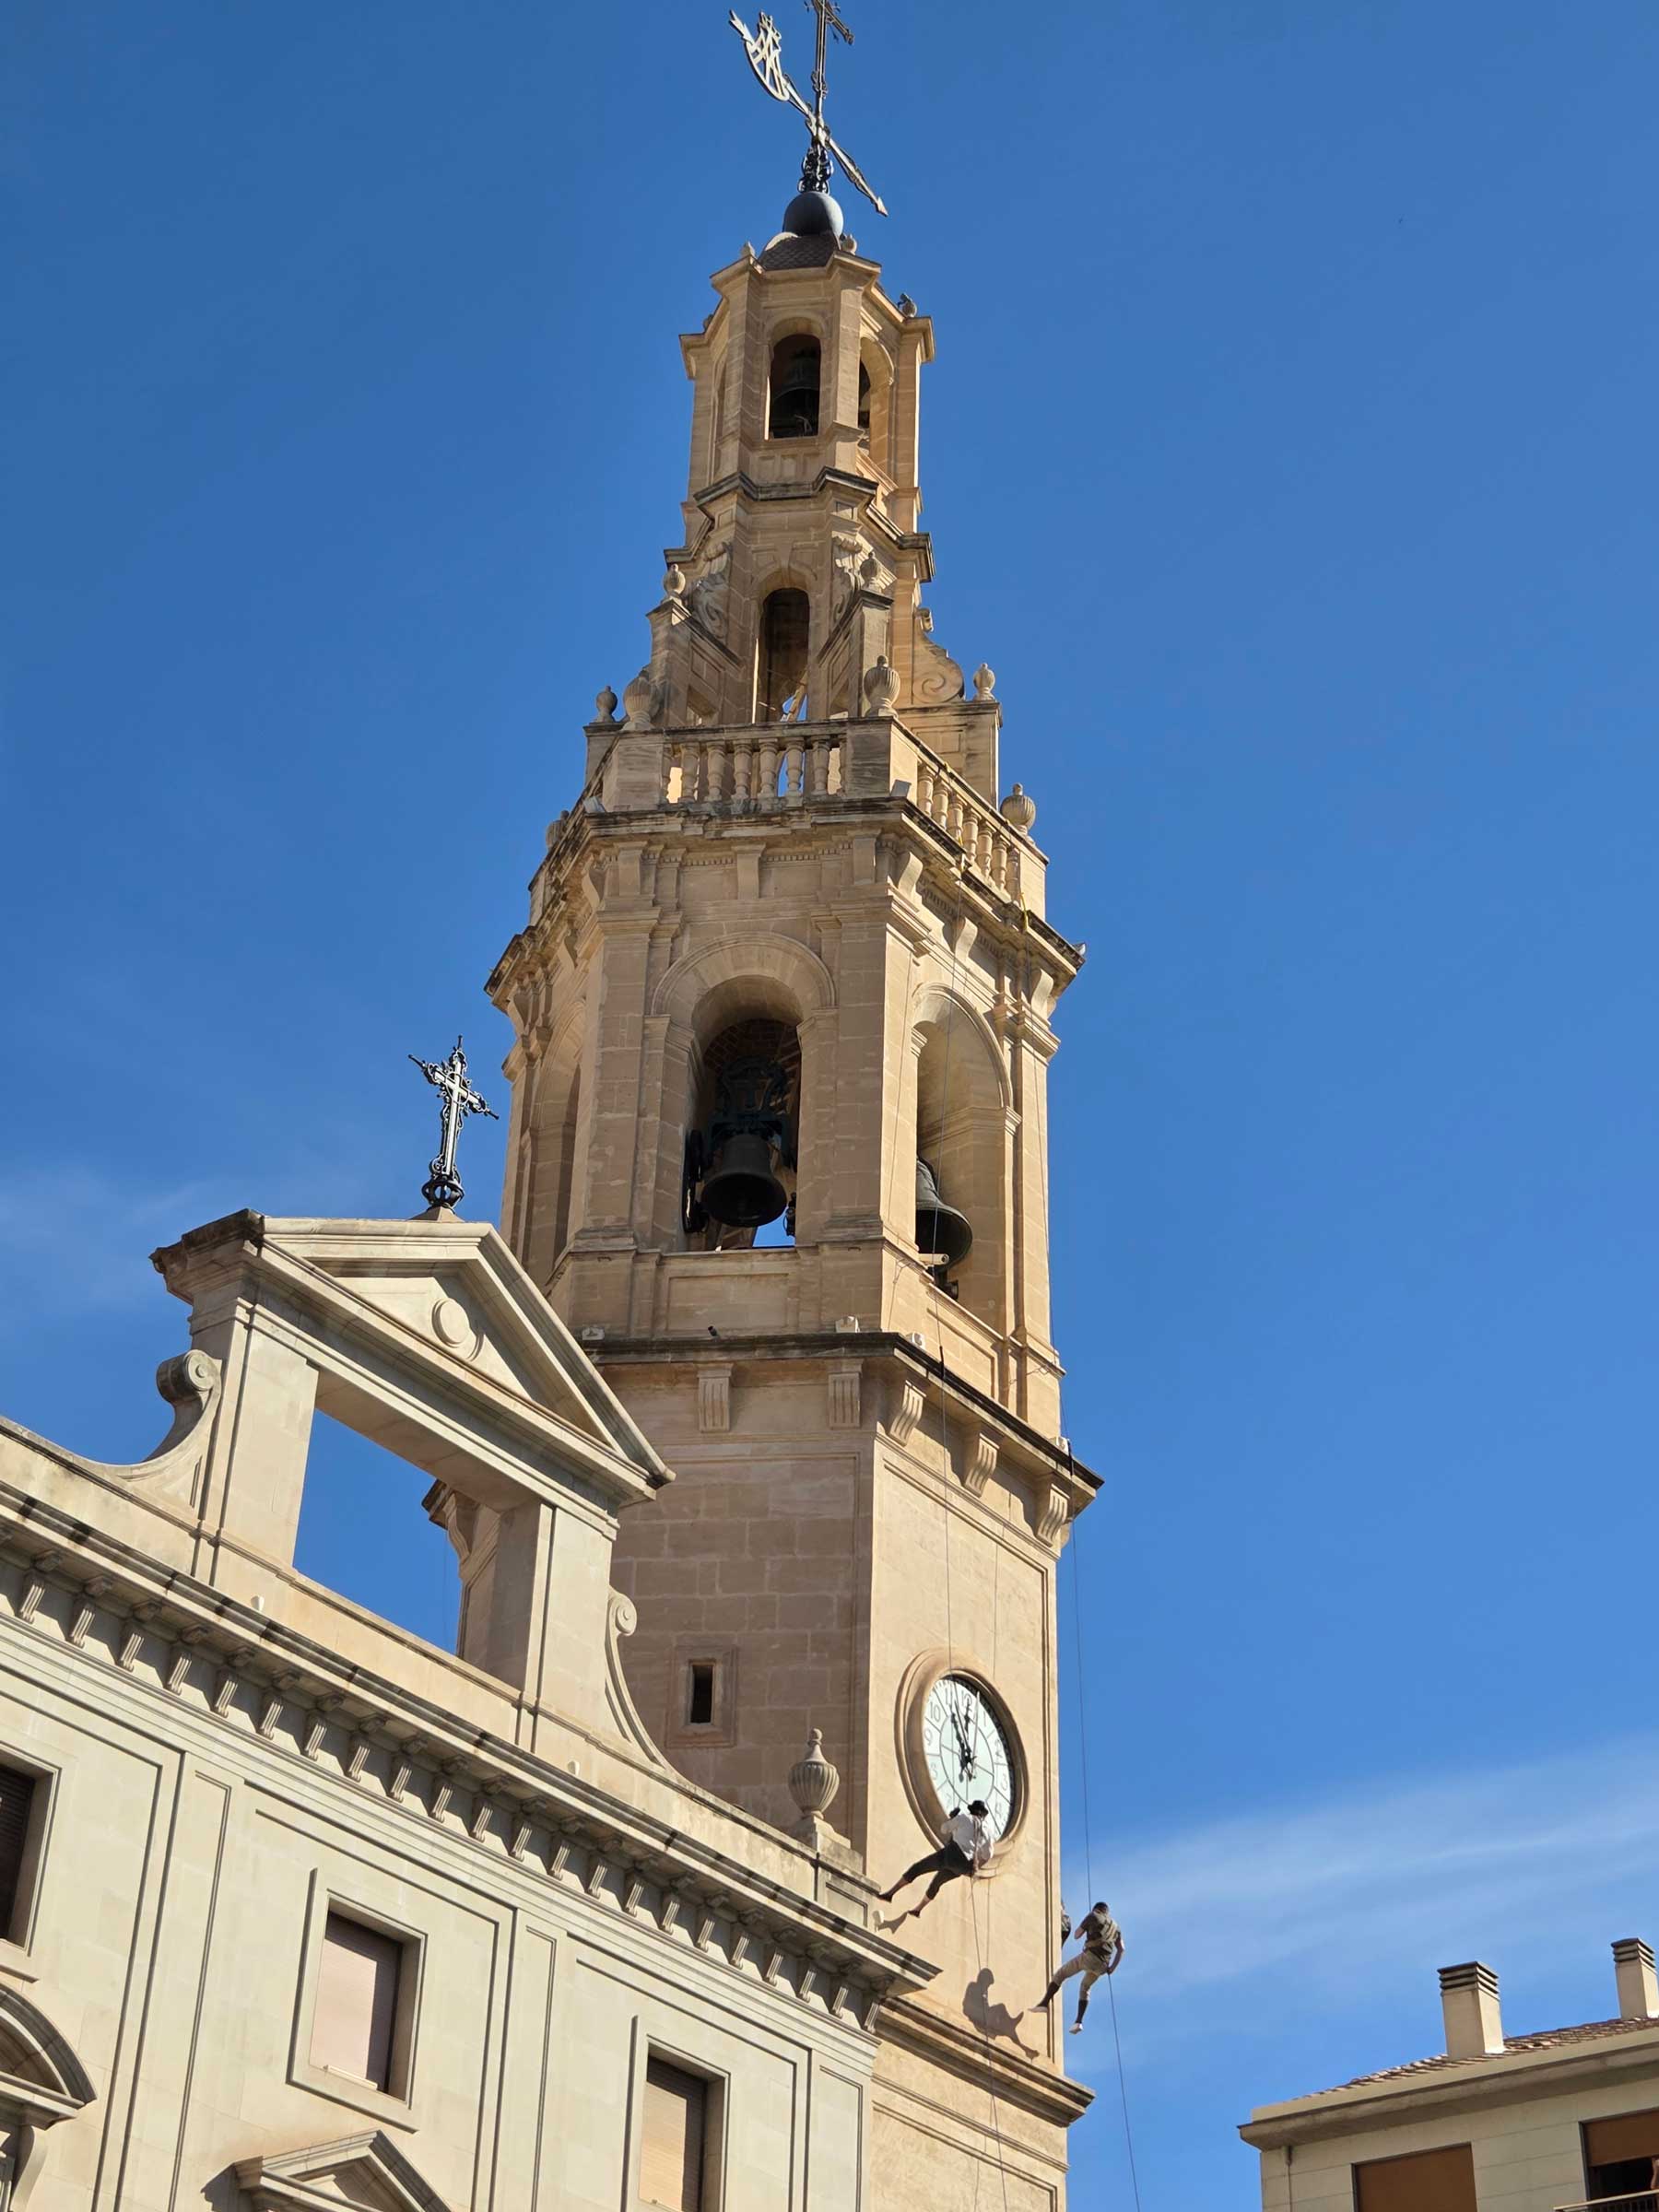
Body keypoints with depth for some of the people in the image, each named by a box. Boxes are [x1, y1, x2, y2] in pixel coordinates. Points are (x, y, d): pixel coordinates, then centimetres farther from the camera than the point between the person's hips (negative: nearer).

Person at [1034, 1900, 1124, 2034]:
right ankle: (1078, 2022, 10)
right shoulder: (1115, 1926, 24)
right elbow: (1121, 1949, 14)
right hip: (1101, 1966, 5)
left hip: (1089, 1956, -5)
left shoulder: (1092, 1916, 9)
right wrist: (1113, 1967, 16)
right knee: (1085, 1989, 24)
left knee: (1060, 1974, 7)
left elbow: (1077, 1935, 12)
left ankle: (1044, 2003, -5)